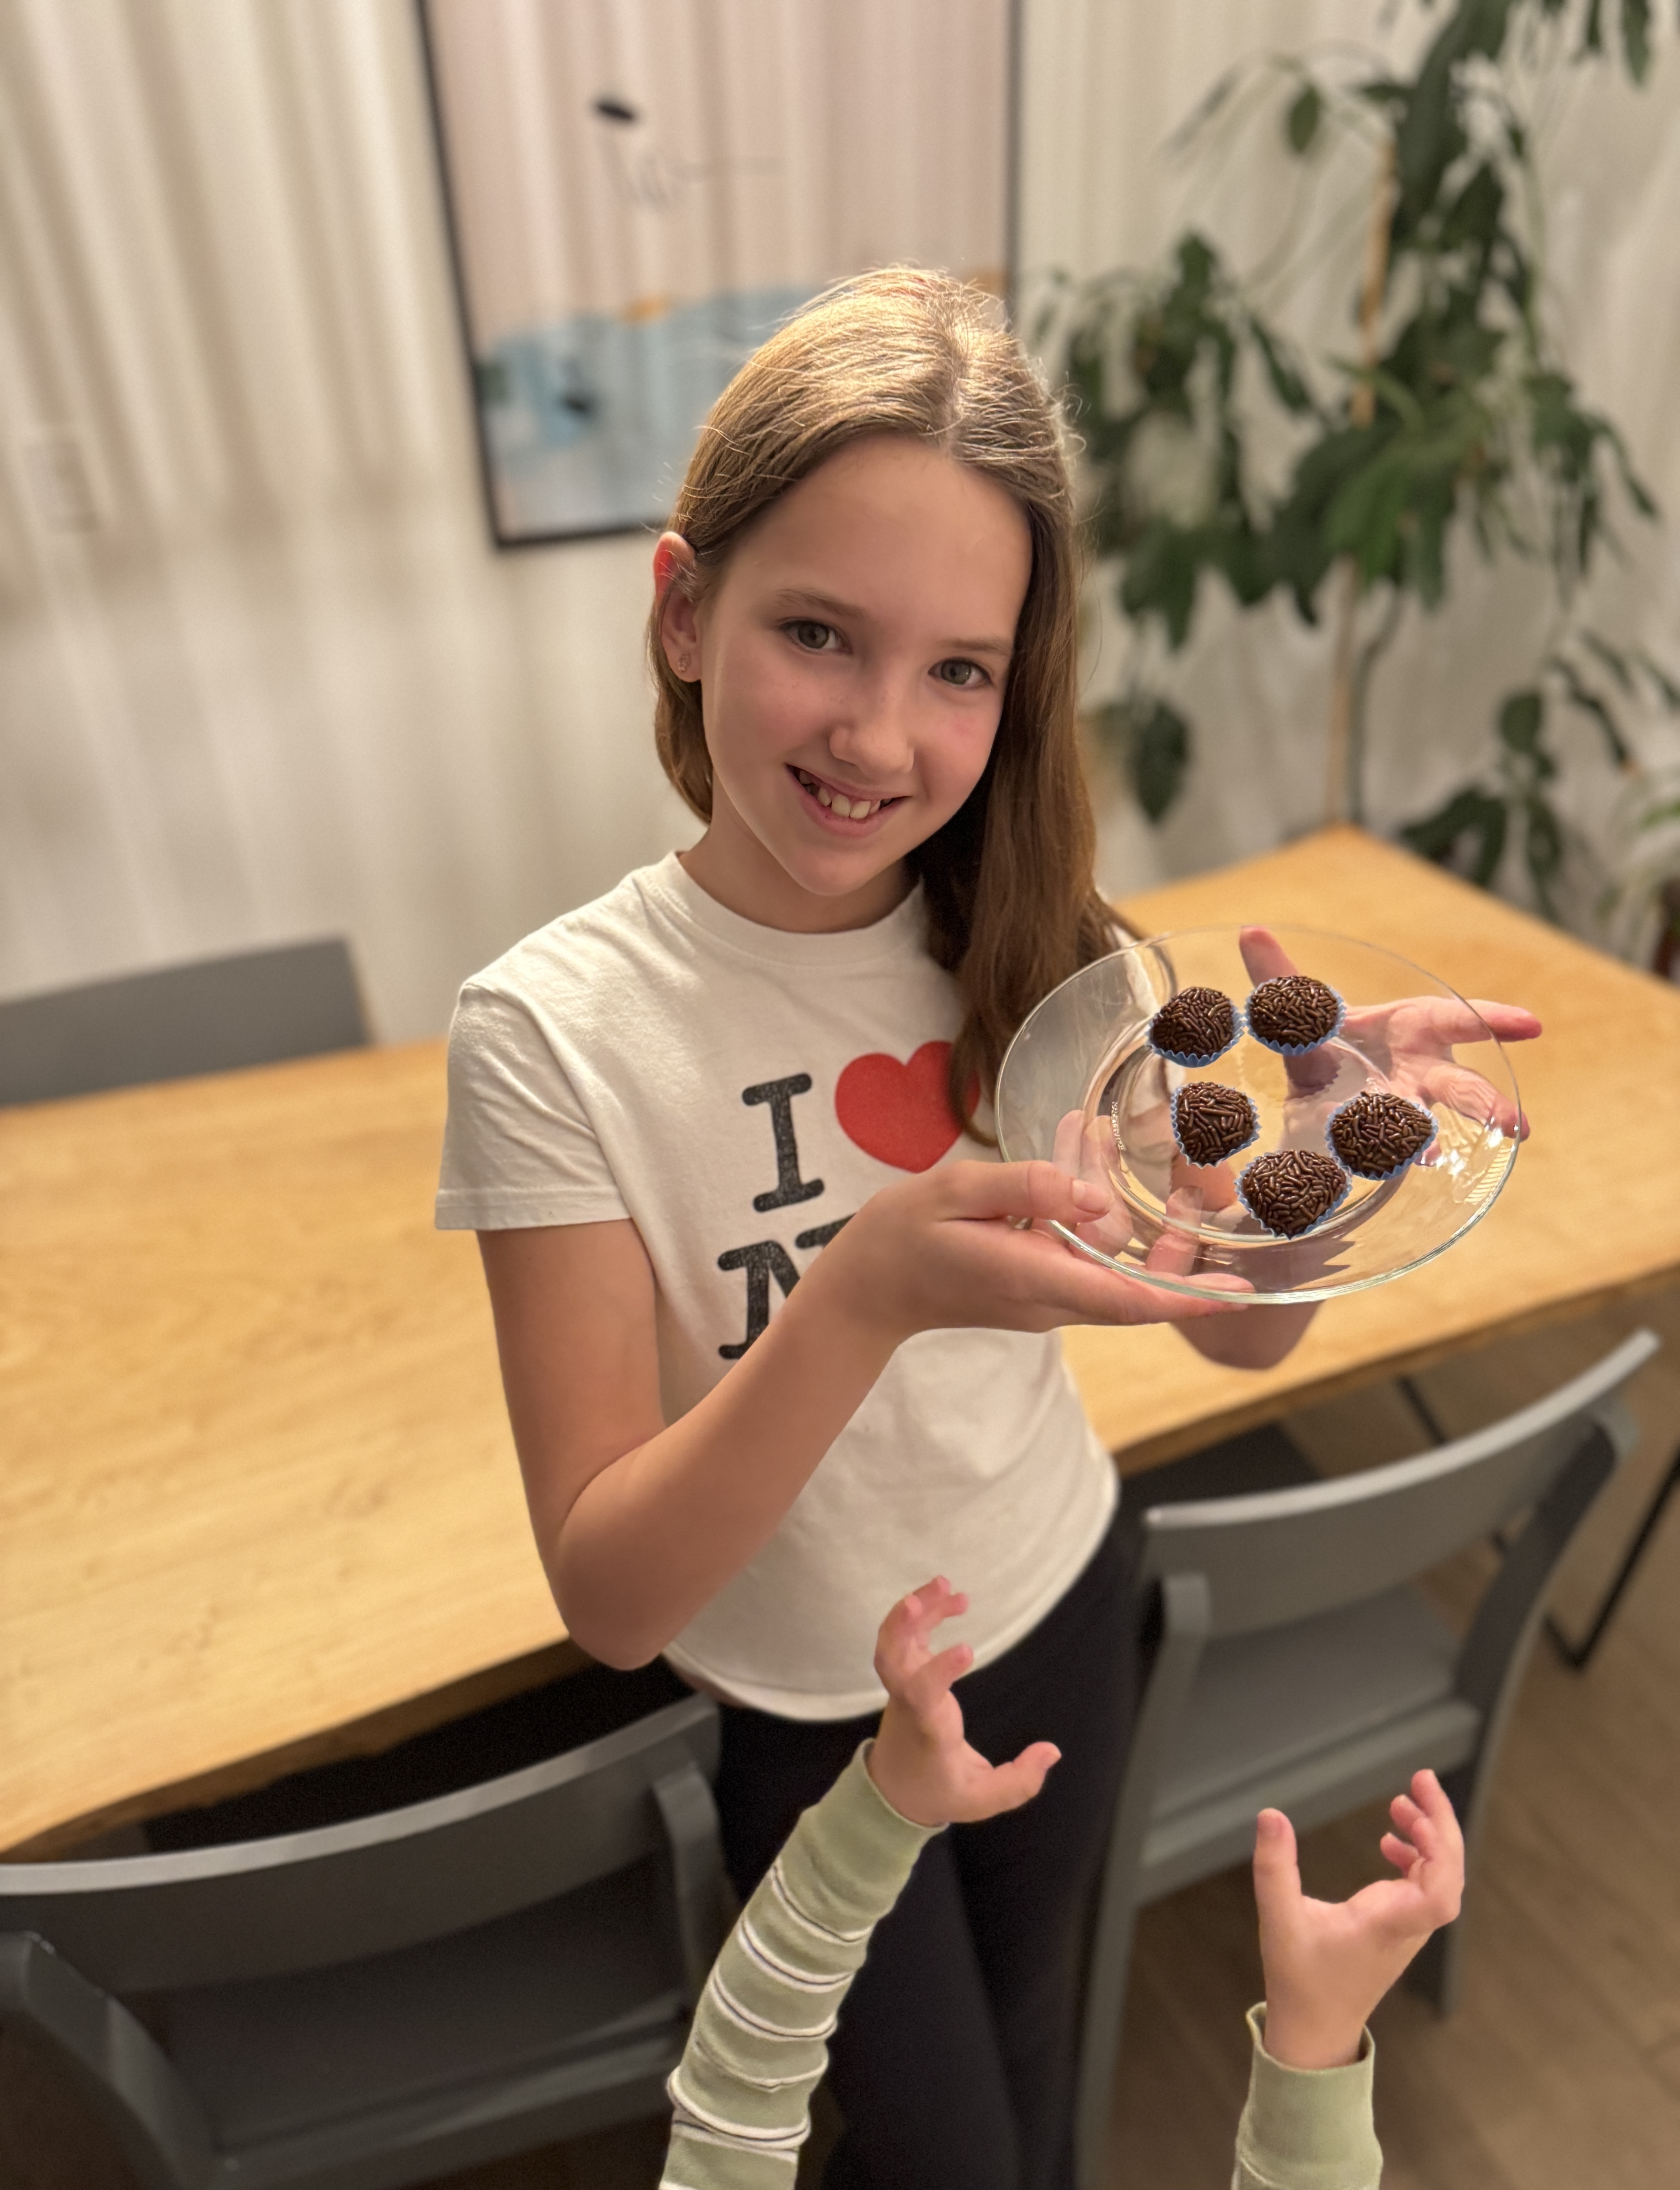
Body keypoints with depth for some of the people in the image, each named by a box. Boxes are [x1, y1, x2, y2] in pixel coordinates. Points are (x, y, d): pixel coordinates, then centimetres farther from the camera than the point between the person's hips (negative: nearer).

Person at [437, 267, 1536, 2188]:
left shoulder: (1034, 949, -12)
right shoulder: (552, 1032, -25)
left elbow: (1240, 1332, -10)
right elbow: (608, 1597, -25)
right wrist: (865, 1296, -42)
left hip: (1065, 1611, 4)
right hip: (808, 1713, -3)